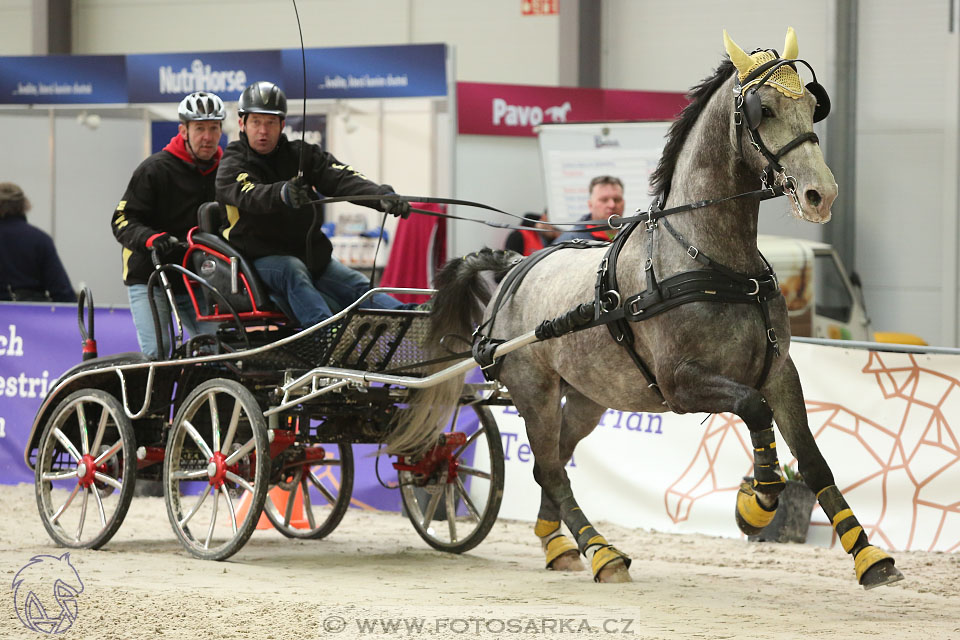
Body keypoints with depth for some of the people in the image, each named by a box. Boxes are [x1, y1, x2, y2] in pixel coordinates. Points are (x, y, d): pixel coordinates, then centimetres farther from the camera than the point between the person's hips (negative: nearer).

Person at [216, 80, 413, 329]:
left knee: (359, 286, -15)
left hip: (311, 254, 5)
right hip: (261, 259, -5)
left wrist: (382, 196, -29)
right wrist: (283, 194, -51)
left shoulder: (302, 155, 9)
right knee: (293, 271, -34)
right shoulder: (232, 165, -4)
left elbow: (342, 178, -8)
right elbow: (251, 196, -27)